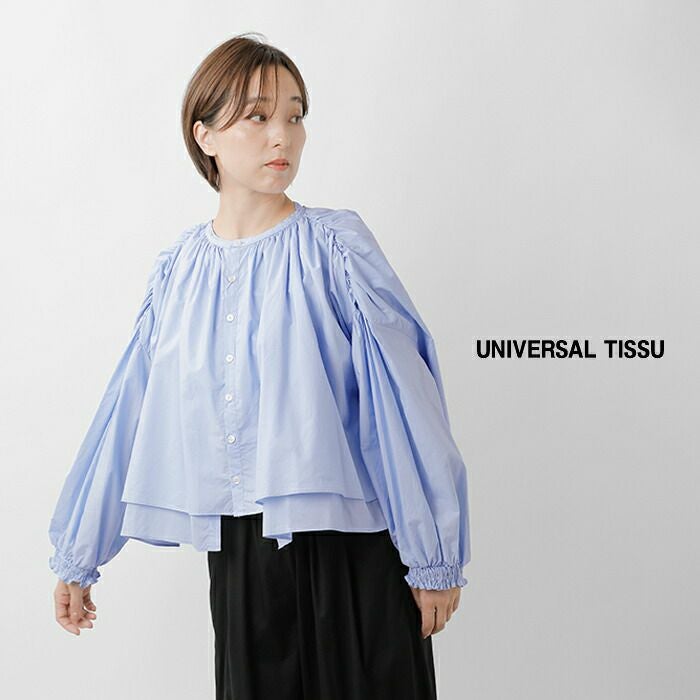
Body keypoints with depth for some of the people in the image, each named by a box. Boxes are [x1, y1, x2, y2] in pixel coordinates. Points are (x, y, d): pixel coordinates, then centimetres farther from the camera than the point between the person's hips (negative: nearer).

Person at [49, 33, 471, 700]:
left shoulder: (333, 244, -8)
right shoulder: (180, 267, 4)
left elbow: (403, 399, -8)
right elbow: (125, 417, 8)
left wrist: (435, 558, -7)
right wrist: (76, 558, 12)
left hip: (349, 545, -3)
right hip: (238, 548, 3)